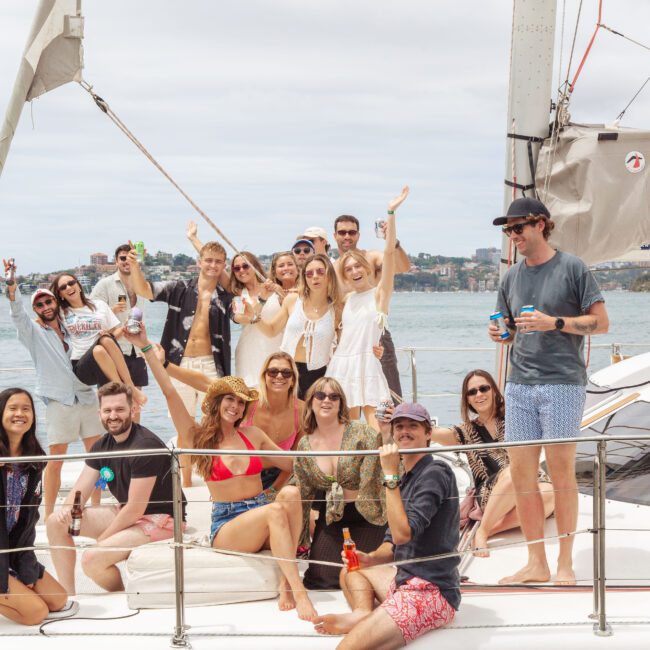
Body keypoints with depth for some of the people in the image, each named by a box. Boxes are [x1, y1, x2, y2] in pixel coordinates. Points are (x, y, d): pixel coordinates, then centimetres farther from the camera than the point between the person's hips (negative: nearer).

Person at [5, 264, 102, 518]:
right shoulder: (33, 332, 0)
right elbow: (17, 314, -19)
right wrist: (12, 286, -36)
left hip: (86, 398, 5)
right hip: (58, 402, -5)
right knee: (55, 459, -4)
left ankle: (96, 506, 20)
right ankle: (49, 514, 4)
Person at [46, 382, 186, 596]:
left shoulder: (146, 445, -22)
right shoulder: (102, 446, 5)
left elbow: (136, 509, -22)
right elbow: (79, 492, 4)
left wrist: (100, 540, -15)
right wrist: (67, 510, -20)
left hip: (161, 519, -9)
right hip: (125, 513, 9)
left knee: (92, 559, -26)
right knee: (55, 522, 0)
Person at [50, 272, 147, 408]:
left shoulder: (99, 305, 17)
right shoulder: (61, 313, 15)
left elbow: (117, 331, 15)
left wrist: (109, 337, -8)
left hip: (110, 362, 1)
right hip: (81, 367, -1)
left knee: (106, 340, -34)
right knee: (98, 350, -36)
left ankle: (131, 388, -33)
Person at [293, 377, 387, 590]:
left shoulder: (360, 433, -12)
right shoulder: (305, 446, 0)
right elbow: (304, 493, 8)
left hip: (365, 510, -3)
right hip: (330, 514, 3)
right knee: (322, 578, -6)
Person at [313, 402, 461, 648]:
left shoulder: (435, 473, -11)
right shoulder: (406, 479, 16)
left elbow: (403, 533, -22)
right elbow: (394, 545, 19)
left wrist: (391, 476, -18)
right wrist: (370, 558, -2)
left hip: (430, 593, -10)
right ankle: (364, 615, -3)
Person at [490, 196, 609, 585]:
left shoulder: (572, 268, -2)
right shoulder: (512, 277, 15)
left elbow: (601, 322, -4)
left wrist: (554, 323, -15)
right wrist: (501, 335, 0)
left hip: (563, 382, -5)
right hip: (520, 385, 6)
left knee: (562, 473, -1)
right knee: (521, 474, 3)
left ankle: (565, 564, 10)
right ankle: (536, 564, 12)